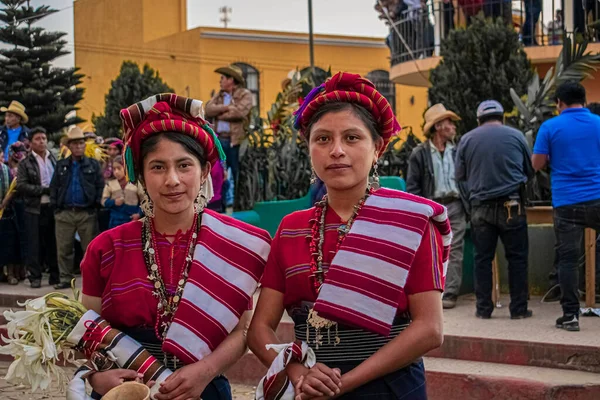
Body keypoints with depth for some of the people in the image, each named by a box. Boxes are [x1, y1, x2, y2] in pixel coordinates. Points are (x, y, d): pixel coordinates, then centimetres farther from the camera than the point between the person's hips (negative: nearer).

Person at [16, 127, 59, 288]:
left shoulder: (55, 160, 9)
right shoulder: (25, 164, 1)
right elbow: (21, 186, -8)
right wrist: (44, 190, -13)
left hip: (53, 207, 2)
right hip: (35, 209, -2)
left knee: (53, 243, 7)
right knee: (35, 244, 0)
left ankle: (55, 275, 15)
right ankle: (35, 277, 7)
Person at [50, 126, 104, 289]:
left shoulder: (93, 165, 6)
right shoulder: (61, 166, 11)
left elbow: (100, 186, 3)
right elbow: (54, 187, 11)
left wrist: (96, 204, -6)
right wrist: (55, 206, 2)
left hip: (87, 213, -2)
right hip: (64, 213, 2)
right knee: (64, 248, 4)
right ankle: (65, 279, 13)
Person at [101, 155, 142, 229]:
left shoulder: (135, 184, -2)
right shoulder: (110, 184, 2)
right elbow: (104, 201, 4)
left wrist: (139, 213, -12)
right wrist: (113, 202, -15)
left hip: (132, 220, -1)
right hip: (116, 222, 1)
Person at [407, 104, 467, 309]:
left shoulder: (457, 151, 10)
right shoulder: (420, 153, 1)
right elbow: (412, 186, 0)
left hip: (455, 207, 2)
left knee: (454, 252, -2)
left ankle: (450, 294, 0)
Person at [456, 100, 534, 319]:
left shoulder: (467, 139, 4)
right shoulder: (516, 136, 1)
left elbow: (460, 175, 8)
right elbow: (530, 171, 10)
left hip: (480, 207, 1)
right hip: (511, 205, -1)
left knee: (483, 258, 7)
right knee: (517, 257, 5)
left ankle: (484, 308, 10)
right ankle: (518, 308, 6)